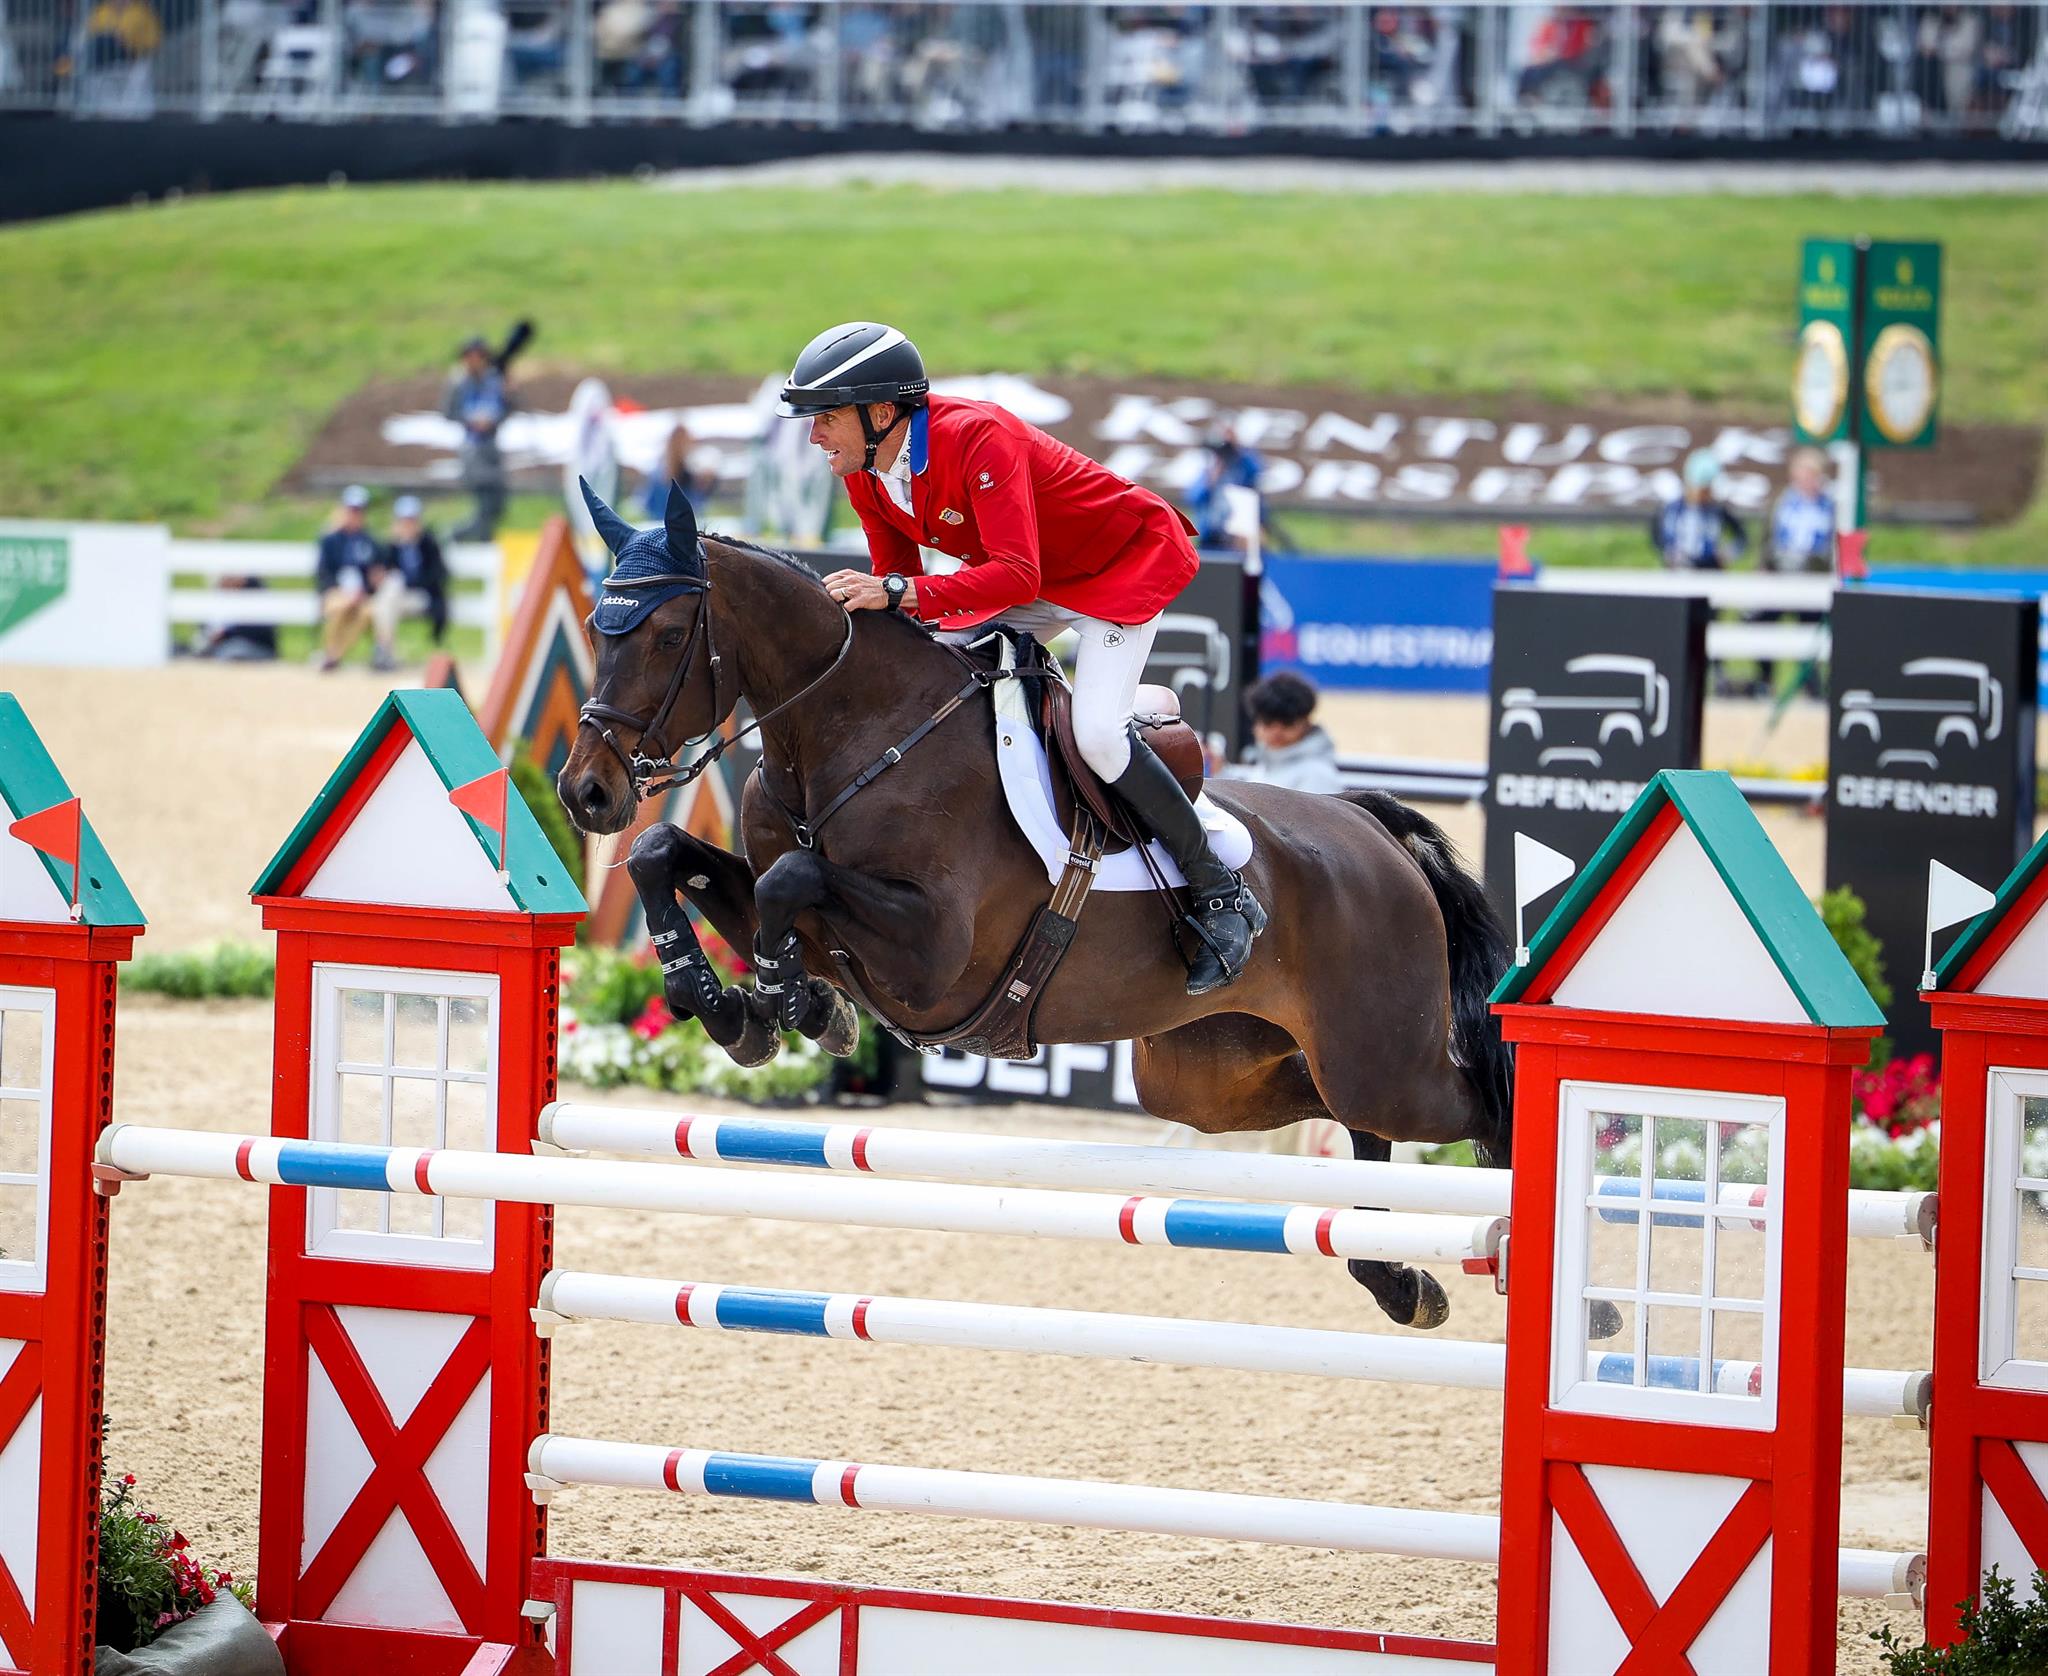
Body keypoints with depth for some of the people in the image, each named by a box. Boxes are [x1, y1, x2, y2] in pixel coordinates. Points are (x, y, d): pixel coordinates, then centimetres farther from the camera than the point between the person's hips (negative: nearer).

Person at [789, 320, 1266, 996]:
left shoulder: (976, 437, -34)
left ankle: (1220, 895, -10)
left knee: (1097, 733, -24)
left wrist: (899, 593, -49)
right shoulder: (865, 473, -8)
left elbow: (1016, 577, -42)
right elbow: (895, 581, 3)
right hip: (1038, 573, 9)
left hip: (1131, 557, -9)